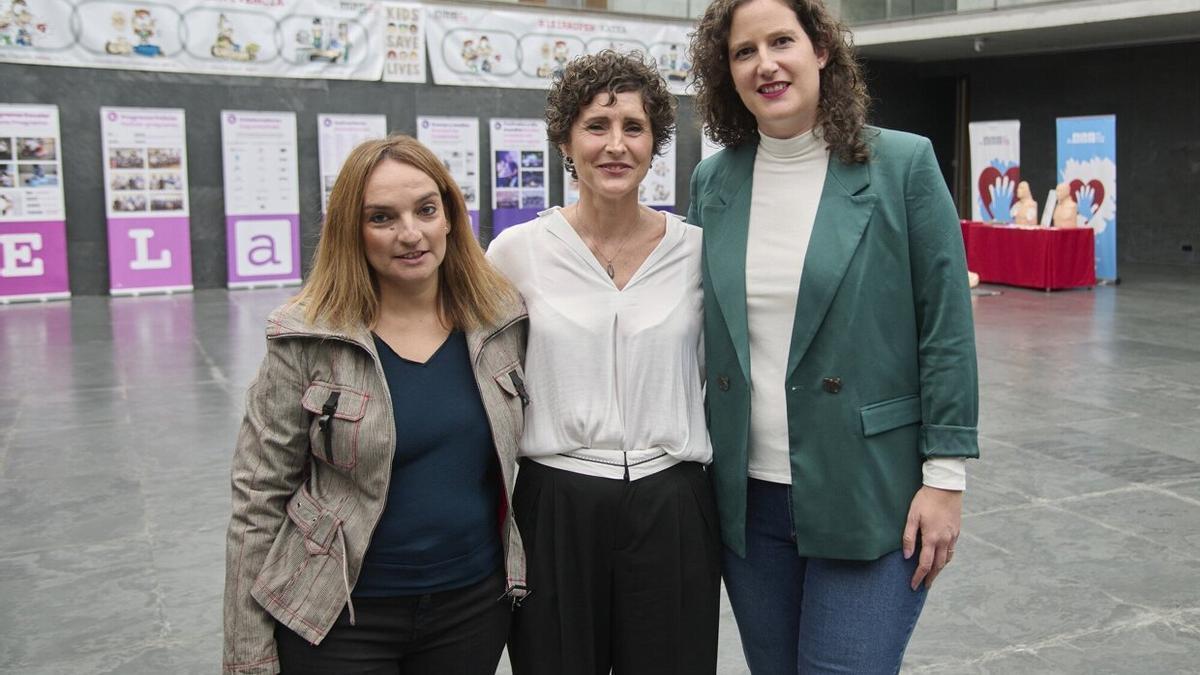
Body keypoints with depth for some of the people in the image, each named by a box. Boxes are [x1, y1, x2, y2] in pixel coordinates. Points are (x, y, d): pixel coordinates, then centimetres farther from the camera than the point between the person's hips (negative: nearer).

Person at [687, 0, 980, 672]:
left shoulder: (904, 164, -6)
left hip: (870, 494, -3)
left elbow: (946, 331, -6)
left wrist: (945, 477, -8)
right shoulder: (712, 182, 4)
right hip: (748, 497, 4)